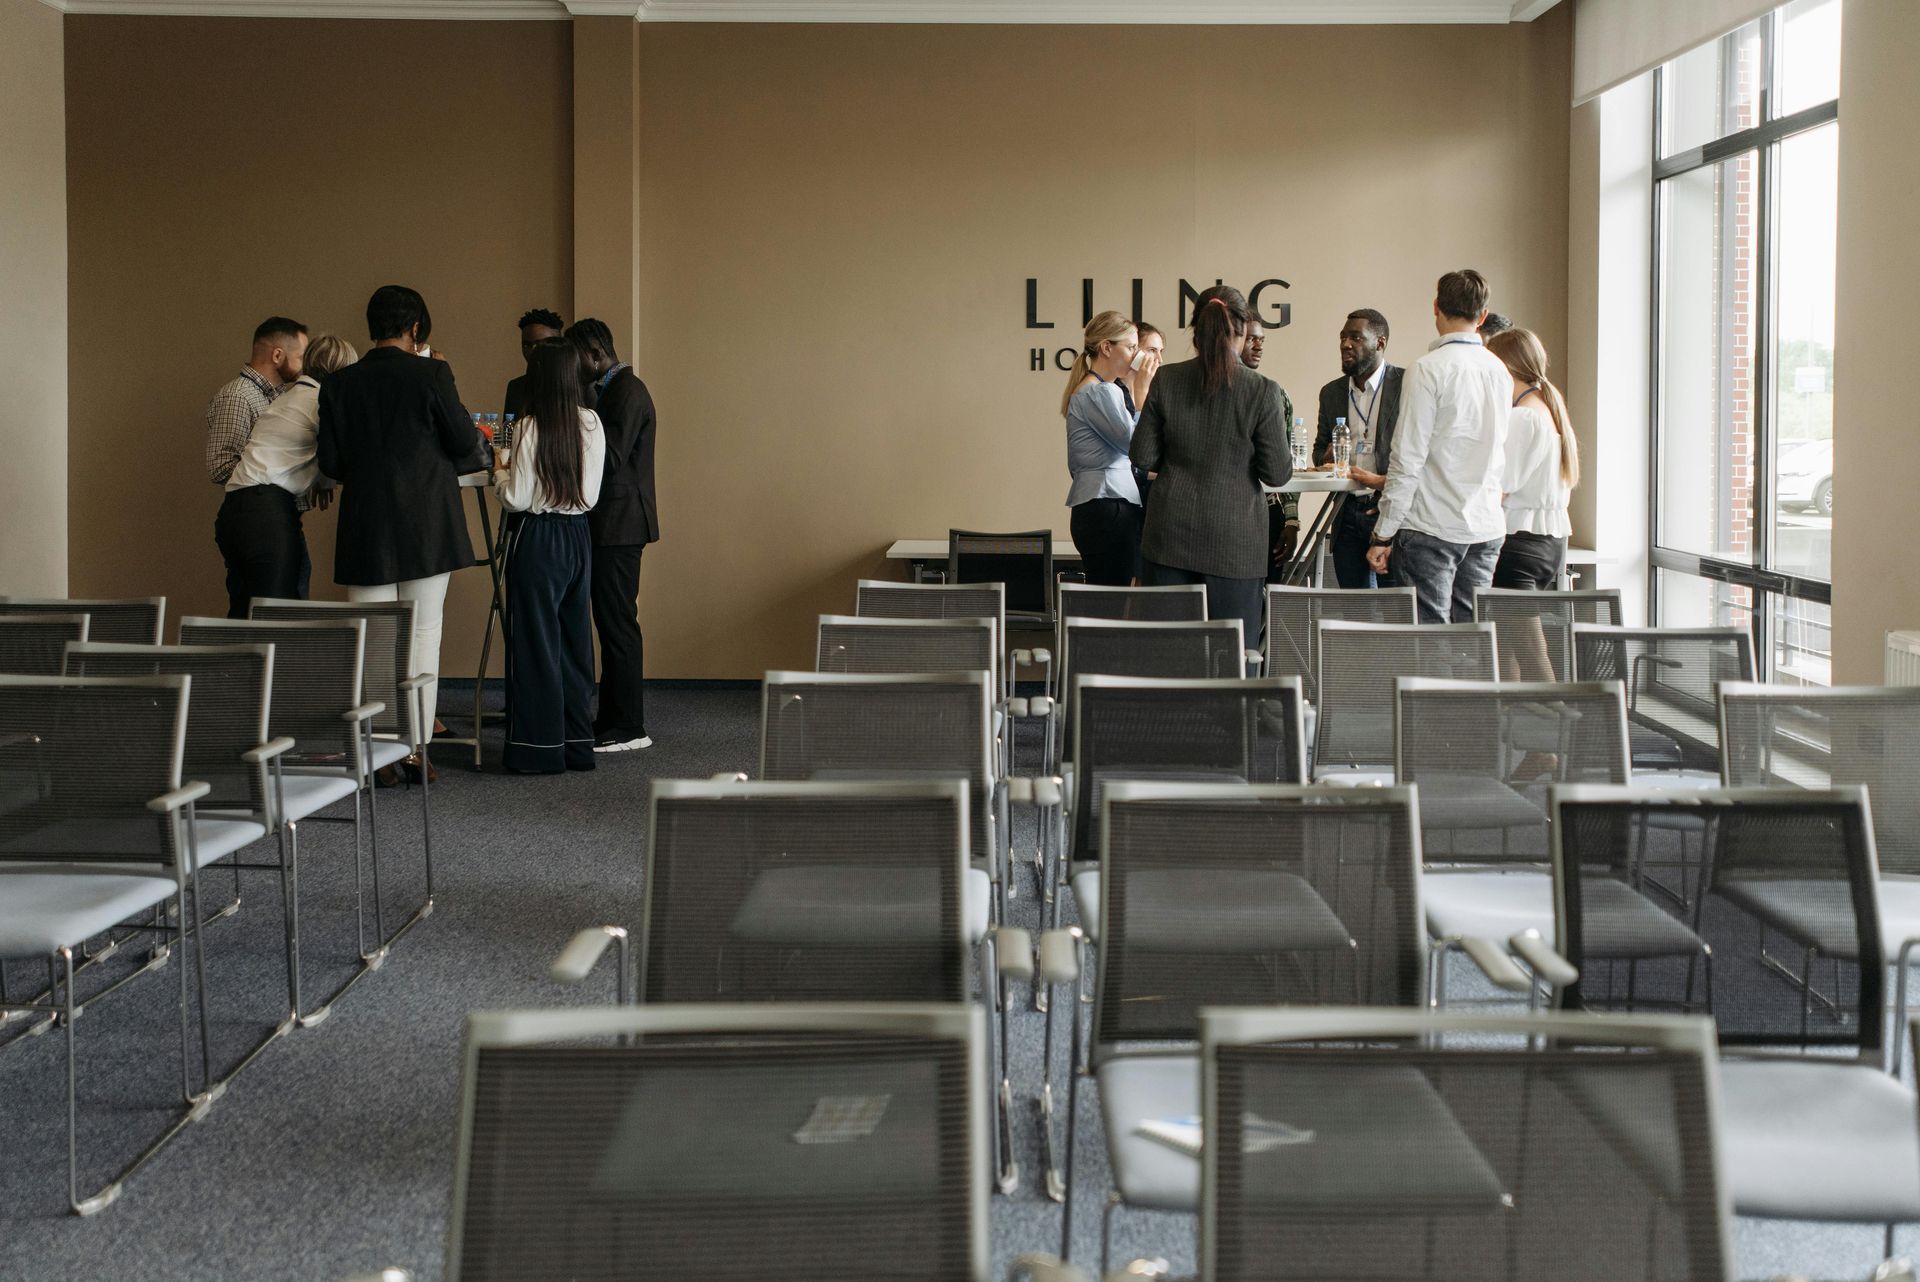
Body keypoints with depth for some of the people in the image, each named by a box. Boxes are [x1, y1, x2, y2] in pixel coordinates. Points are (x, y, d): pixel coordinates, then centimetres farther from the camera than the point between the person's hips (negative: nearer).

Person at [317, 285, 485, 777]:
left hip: (366, 529, 2)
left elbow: (330, 464, 3)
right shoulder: (430, 375, -8)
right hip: (427, 528, -2)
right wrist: (480, 440, 20)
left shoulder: (338, 385, 1)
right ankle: (417, 749, 7)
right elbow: (464, 444, -4)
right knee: (423, 635, 6)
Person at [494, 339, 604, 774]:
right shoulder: (592, 424, 0)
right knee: (574, 640, 13)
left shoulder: (531, 428, -15)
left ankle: (540, 749, 6)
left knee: (535, 642, 2)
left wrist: (501, 472, 6)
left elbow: (516, 498, -14)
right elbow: (591, 493, 7)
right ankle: (577, 745, 19)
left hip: (536, 538, -5)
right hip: (578, 535, 5)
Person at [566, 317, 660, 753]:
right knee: (612, 622, 12)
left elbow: (610, 459, -21)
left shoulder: (627, 391, -14)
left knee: (618, 623, -7)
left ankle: (627, 727, -4)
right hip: (609, 523, 11)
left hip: (620, 523, -11)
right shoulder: (609, 390, 18)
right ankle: (612, 719, 18)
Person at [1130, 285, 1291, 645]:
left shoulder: (1166, 381, -2)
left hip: (1170, 535, 3)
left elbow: (1142, 457, 2)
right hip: (1234, 541, -2)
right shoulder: (1263, 392, -9)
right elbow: (1277, 474, -5)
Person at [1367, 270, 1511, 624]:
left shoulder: (1428, 370, -10)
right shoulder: (1500, 371, 9)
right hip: (1487, 526, 6)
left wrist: (1384, 533, -8)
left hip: (1432, 526, -6)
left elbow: (1408, 459, -12)